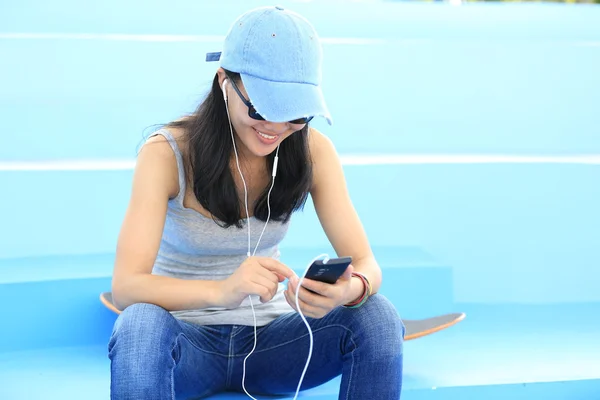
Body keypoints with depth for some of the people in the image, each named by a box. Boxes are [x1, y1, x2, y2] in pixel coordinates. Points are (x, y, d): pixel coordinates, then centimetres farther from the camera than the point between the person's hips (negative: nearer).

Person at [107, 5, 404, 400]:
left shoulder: (313, 150, -6)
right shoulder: (166, 154, -16)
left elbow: (366, 263, -10)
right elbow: (125, 286, -26)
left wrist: (350, 289, -36)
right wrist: (222, 290, -45)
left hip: (269, 339, 3)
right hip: (187, 342, -3)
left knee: (378, 317, -23)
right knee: (141, 324, -37)